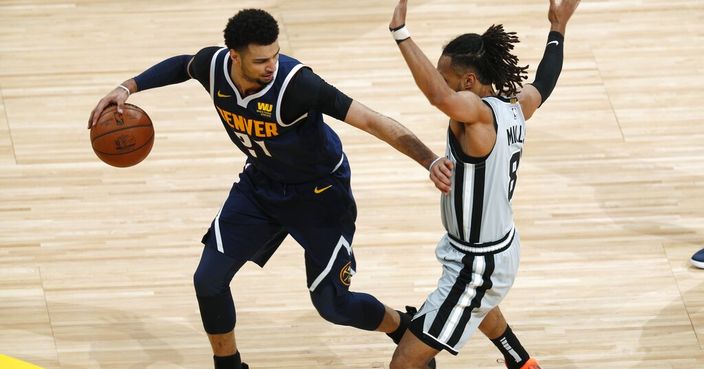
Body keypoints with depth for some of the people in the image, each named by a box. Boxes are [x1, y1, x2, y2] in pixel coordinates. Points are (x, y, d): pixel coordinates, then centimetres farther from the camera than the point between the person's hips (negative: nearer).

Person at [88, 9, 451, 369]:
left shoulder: (296, 82, -37)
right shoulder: (214, 65, -20)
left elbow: (372, 121, -38)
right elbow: (181, 65, 7)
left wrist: (431, 160, -48)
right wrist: (128, 87, -5)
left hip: (319, 192, -5)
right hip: (261, 182, 5)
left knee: (332, 304, 2)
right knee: (209, 279, -1)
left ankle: (406, 328, 33)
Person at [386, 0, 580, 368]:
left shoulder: (478, 113, -29)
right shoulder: (516, 106, -5)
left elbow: (439, 96, -52)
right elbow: (544, 83, 19)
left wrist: (400, 32, -51)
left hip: (477, 265, -10)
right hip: (503, 246, 10)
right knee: (478, 306, 44)